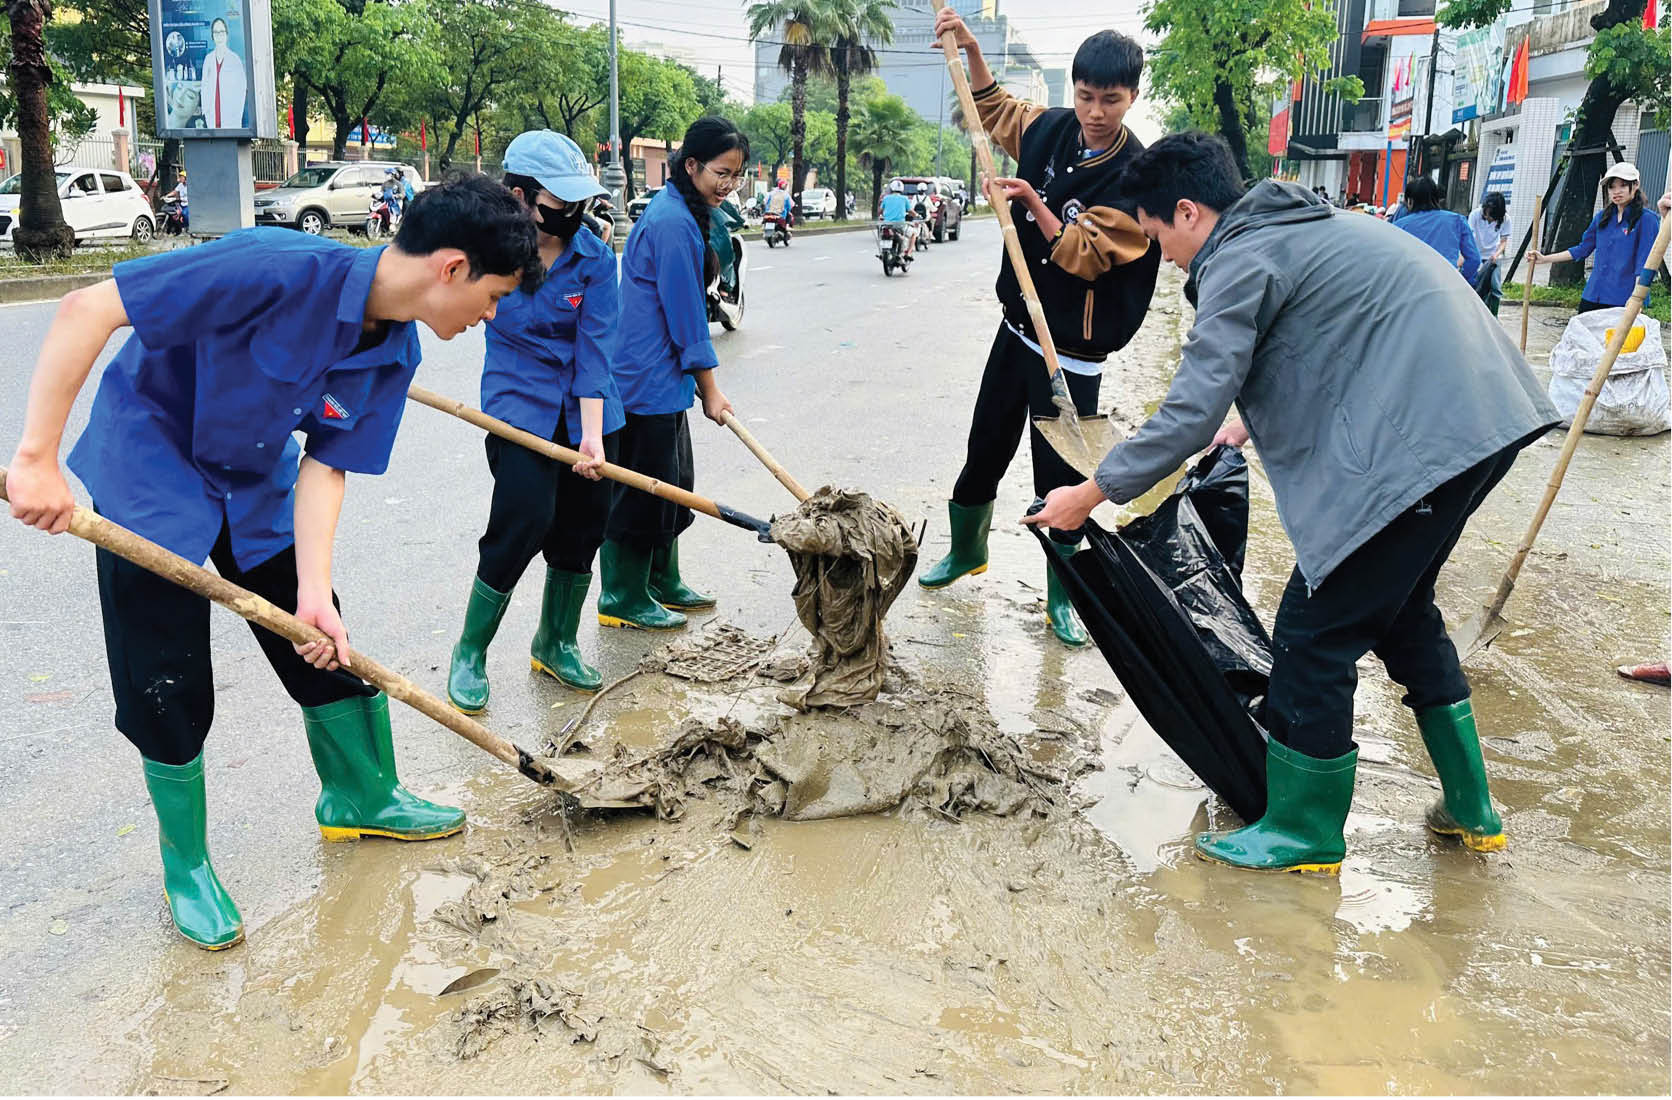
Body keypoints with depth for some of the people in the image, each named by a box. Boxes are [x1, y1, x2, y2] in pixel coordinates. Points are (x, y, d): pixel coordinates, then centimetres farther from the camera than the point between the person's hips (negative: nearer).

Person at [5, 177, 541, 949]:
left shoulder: (395, 356, -11)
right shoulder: (282, 270, -35)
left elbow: (324, 466, -8)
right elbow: (85, 310, -35)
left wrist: (313, 589, -20)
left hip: (256, 490, 6)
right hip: (149, 473, -6)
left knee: (329, 646, 10)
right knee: (168, 686, 0)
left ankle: (362, 798, 33)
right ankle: (186, 865, 20)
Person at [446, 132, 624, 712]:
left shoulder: (595, 257, -9)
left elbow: (594, 348, -13)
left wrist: (591, 433, -21)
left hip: (583, 409, 3)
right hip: (519, 406, -2)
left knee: (582, 525, 7)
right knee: (525, 522, -14)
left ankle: (556, 643, 30)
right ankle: (470, 652, 5)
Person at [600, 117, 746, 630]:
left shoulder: (682, 212, 12)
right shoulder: (673, 223, -20)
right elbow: (686, 315, -19)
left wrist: (699, 380, 18)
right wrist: (710, 390, -12)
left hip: (663, 375, 10)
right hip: (648, 378, -10)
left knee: (674, 481, 17)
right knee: (644, 485, -1)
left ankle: (662, 582, 30)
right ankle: (621, 598, 11)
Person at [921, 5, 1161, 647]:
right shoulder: (1050, 130, -1)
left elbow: (1085, 254, -24)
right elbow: (993, 108, 18)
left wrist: (1030, 200, -29)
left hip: (1072, 350, -6)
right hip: (1017, 326, 6)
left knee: (1061, 477, 0)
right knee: (985, 448, 19)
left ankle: (1061, 599, 17)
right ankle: (966, 551, 41)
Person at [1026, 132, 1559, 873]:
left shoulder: (1240, 260, -9)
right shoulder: (1301, 229, 21)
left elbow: (1190, 414, -14)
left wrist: (1089, 494, -6)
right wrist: (1251, 423, 43)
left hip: (1420, 439, -11)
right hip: (1482, 420, 11)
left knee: (1316, 633, 0)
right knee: (1400, 608, 24)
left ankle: (1304, 835, 15)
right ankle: (1469, 811, 33)